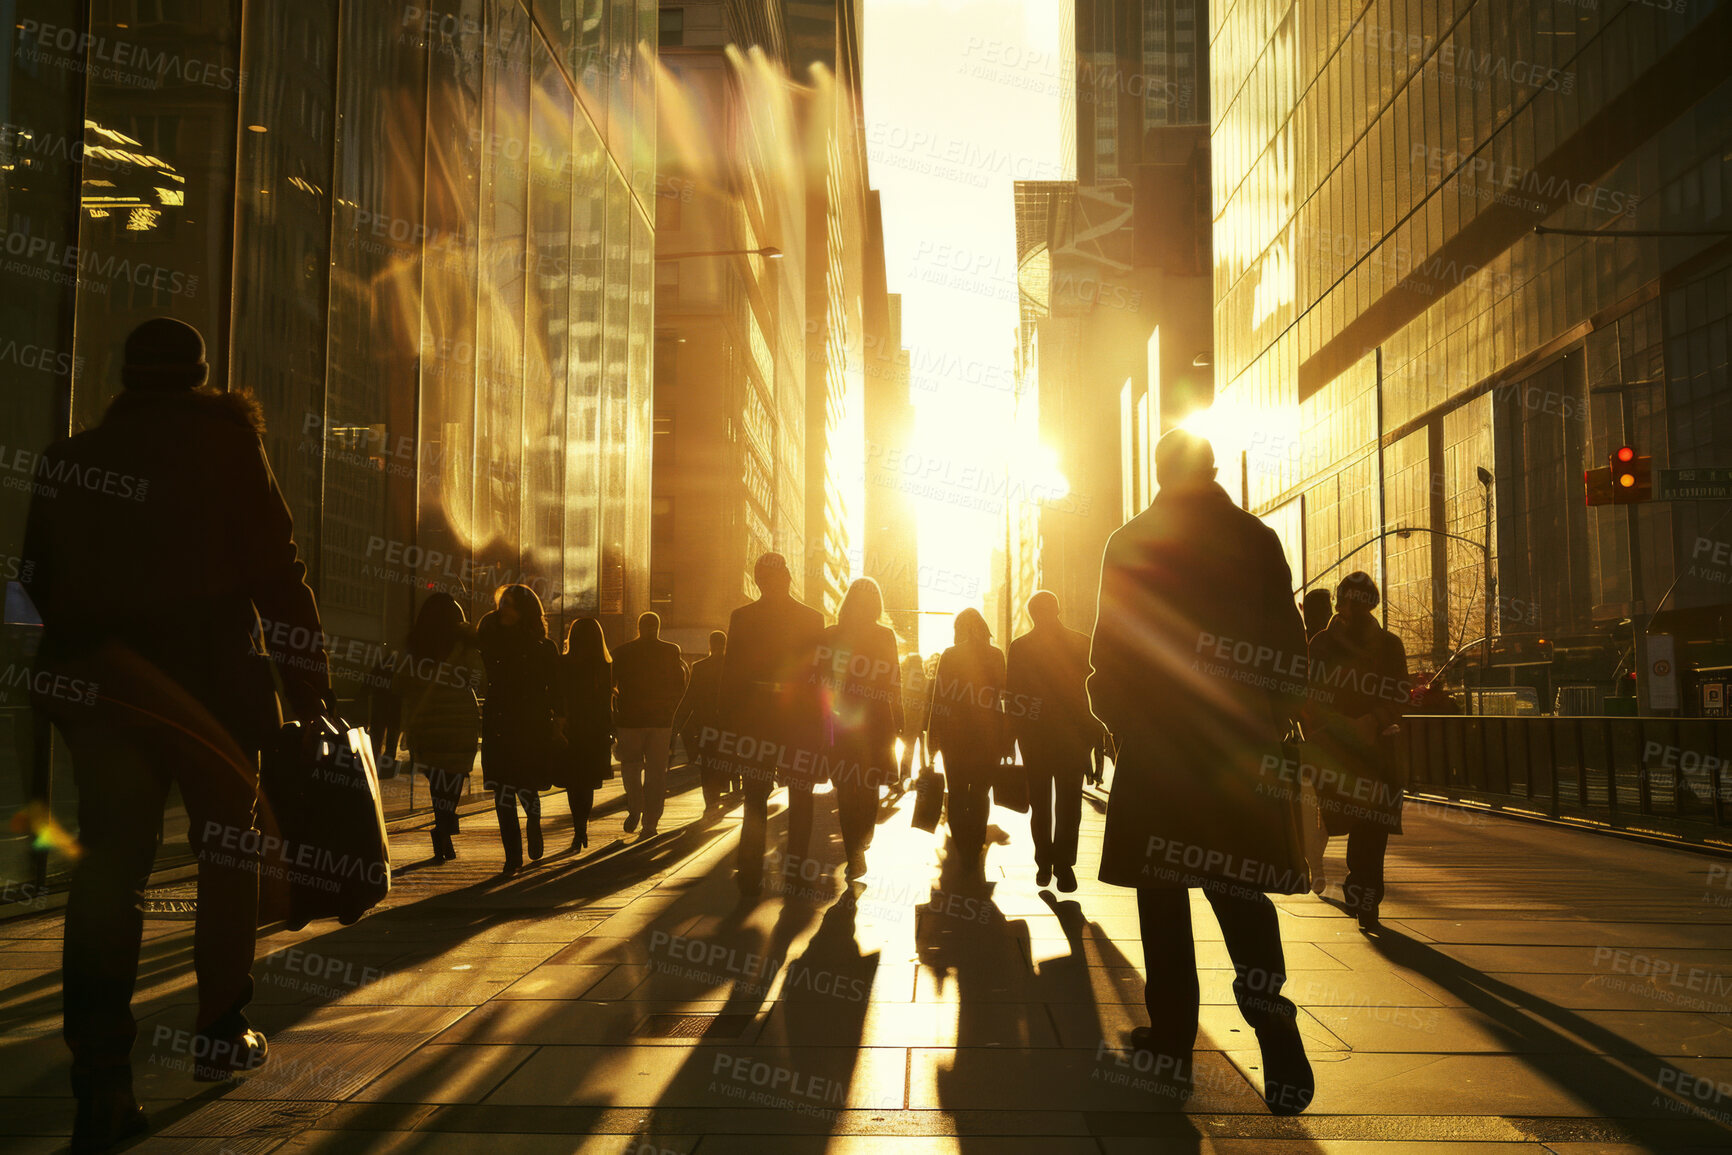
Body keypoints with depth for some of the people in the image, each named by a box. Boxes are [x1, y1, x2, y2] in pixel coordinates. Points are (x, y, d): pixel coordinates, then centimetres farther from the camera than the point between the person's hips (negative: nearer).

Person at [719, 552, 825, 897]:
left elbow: (731, 674, -3)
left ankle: (751, 875, 3)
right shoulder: (813, 618, -2)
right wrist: (820, 720, 6)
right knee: (800, 799, 10)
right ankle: (796, 870, 13)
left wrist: (729, 724, 2)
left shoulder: (742, 617, -3)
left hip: (755, 718, 0)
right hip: (802, 720, 0)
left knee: (755, 799, 6)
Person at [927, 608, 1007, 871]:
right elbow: (1003, 694, -2)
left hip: (954, 733, -1)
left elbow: (939, 696, -5)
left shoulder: (949, 656, -5)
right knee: (980, 793, 12)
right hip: (988, 735, 1)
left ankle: (962, 850, 2)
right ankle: (975, 847, 12)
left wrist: (934, 734, 2)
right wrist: (1004, 739, 4)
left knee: (957, 793, 7)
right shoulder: (996, 656, -3)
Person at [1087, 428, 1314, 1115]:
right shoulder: (1259, 539, 3)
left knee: (1162, 889, 6)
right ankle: (1271, 1022, -8)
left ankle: (1173, 1041, 12)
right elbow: (1289, 647, 3)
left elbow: (1110, 648, -5)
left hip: (1156, 743, -2)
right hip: (1243, 745, 2)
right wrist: (1272, 717, 13)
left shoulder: (1131, 542, -4)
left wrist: (1115, 717, 9)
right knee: (1239, 886, 9)